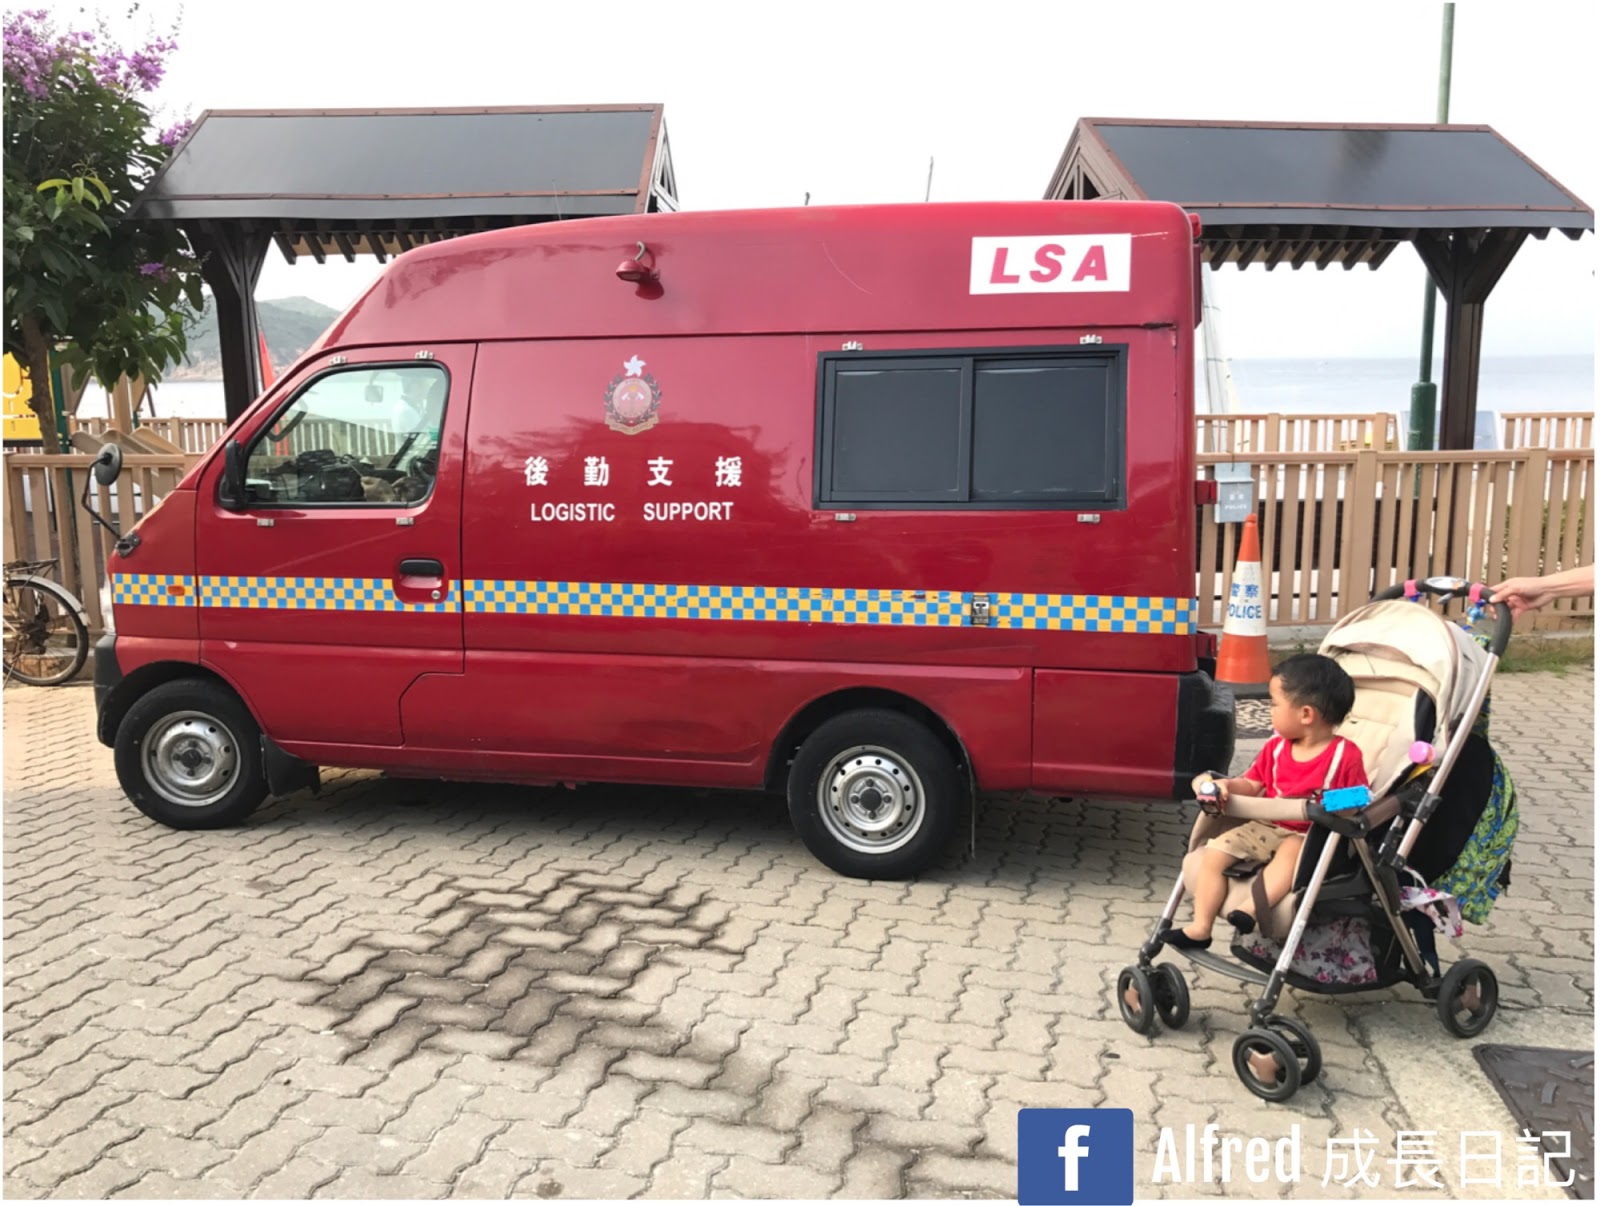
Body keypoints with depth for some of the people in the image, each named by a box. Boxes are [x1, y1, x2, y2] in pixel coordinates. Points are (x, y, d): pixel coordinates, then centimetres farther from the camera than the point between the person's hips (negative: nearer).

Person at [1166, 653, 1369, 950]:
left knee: (1292, 850, -40)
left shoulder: (1345, 755, -10)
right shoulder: (1276, 748, 8)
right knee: (1215, 852, -10)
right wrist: (1226, 786, -9)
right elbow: (1252, 785, 11)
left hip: (1310, 836, -6)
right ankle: (1200, 928, -11)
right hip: (1267, 827, 6)